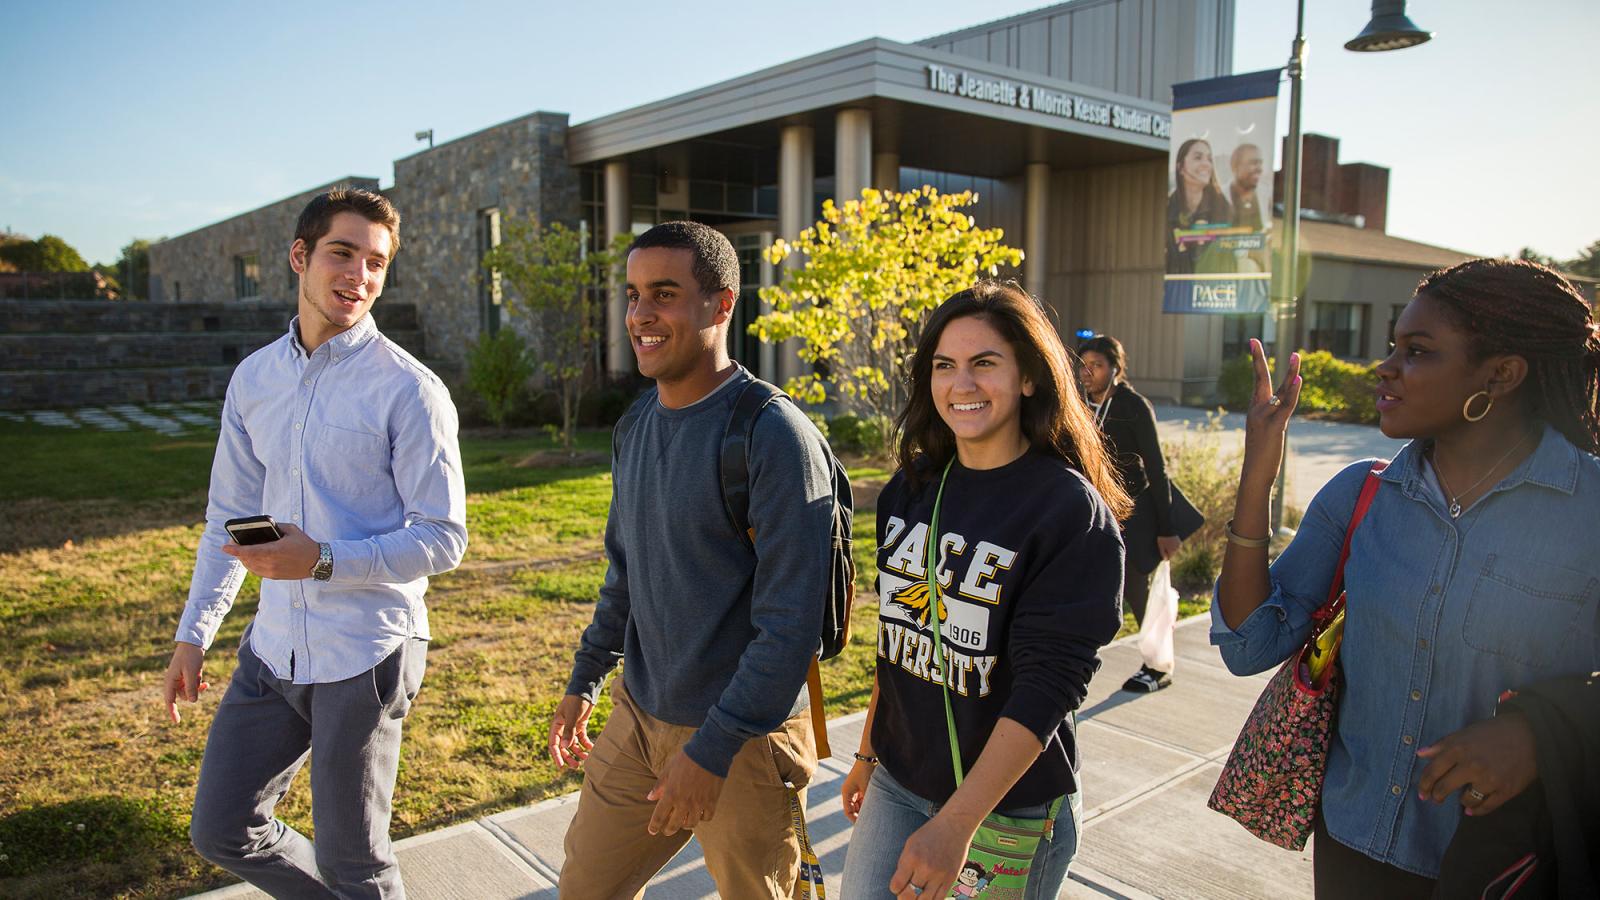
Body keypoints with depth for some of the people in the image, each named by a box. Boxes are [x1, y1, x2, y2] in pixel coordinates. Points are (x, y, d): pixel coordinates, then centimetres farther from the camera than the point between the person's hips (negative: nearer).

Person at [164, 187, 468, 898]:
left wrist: (322, 560, -25)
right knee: (221, 832, 16)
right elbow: (228, 518, 16)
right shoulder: (253, 378, 7)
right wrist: (193, 632, 14)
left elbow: (444, 539, -14)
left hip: (366, 656, -6)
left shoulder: (409, 390, -12)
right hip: (273, 651, 6)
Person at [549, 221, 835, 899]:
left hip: (743, 741, -6)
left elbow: (792, 622, -22)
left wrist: (711, 748, -21)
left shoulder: (774, 436, -20)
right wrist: (584, 680, 17)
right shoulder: (638, 427, 4)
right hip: (637, 716, 7)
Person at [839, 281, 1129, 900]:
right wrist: (868, 753, 14)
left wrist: (956, 824, -25)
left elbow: (1047, 686, -21)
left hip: (1009, 805, -5)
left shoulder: (1073, 511, -18)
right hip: (897, 784, 5)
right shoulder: (911, 487, 0)